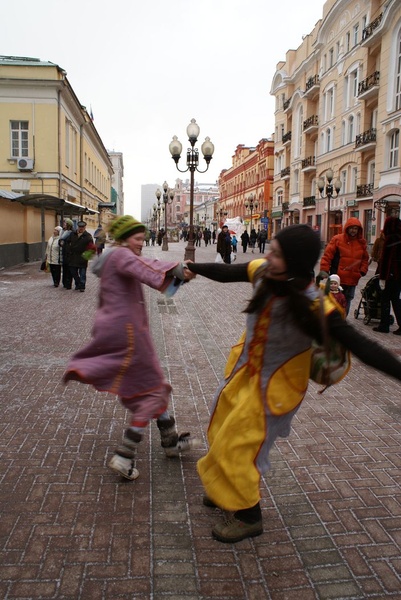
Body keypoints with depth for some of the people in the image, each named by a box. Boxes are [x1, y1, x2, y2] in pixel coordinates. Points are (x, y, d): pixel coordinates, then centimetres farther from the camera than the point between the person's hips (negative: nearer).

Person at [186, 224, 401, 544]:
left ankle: (249, 517, 30)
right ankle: (228, 489, 51)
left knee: (237, 447, 3)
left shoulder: (314, 306, -32)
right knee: (222, 431, 22)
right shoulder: (262, 272, -18)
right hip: (244, 369, 6)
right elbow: (227, 272, 2)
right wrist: (193, 267, 18)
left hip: (274, 384, -6)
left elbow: (361, 346, -28)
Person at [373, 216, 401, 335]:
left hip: (391, 275, -7)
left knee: (385, 300, 4)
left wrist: (382, 277, -14)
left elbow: (385, 259, -16)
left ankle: (384, 326, 9)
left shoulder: (390, 239, -14)